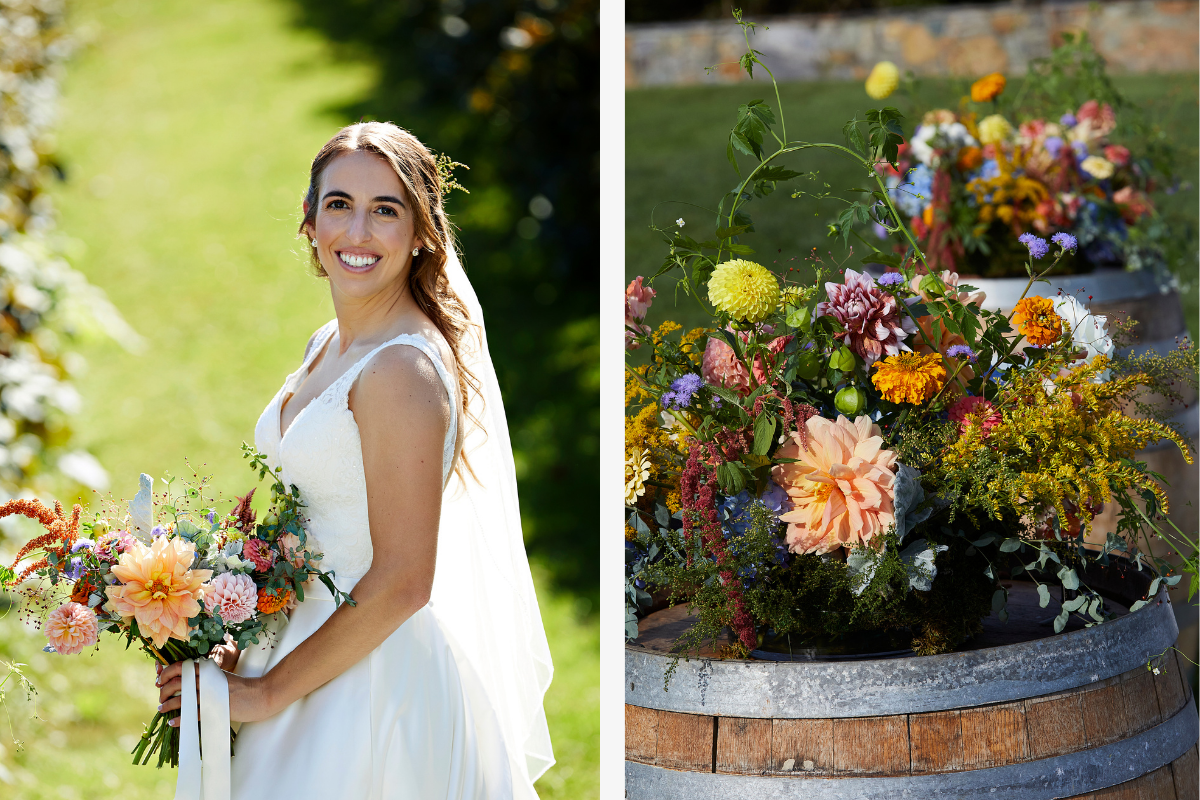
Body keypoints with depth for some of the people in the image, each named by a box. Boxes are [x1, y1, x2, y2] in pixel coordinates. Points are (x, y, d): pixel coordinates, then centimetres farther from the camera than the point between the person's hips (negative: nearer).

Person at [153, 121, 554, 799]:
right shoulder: (329, 345, 7)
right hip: (313, 652, 9)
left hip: (377, 684, -9)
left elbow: (402, 580, -23)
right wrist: (246, 653, 4)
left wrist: (267, 692, -16)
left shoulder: (405, 366, -21)